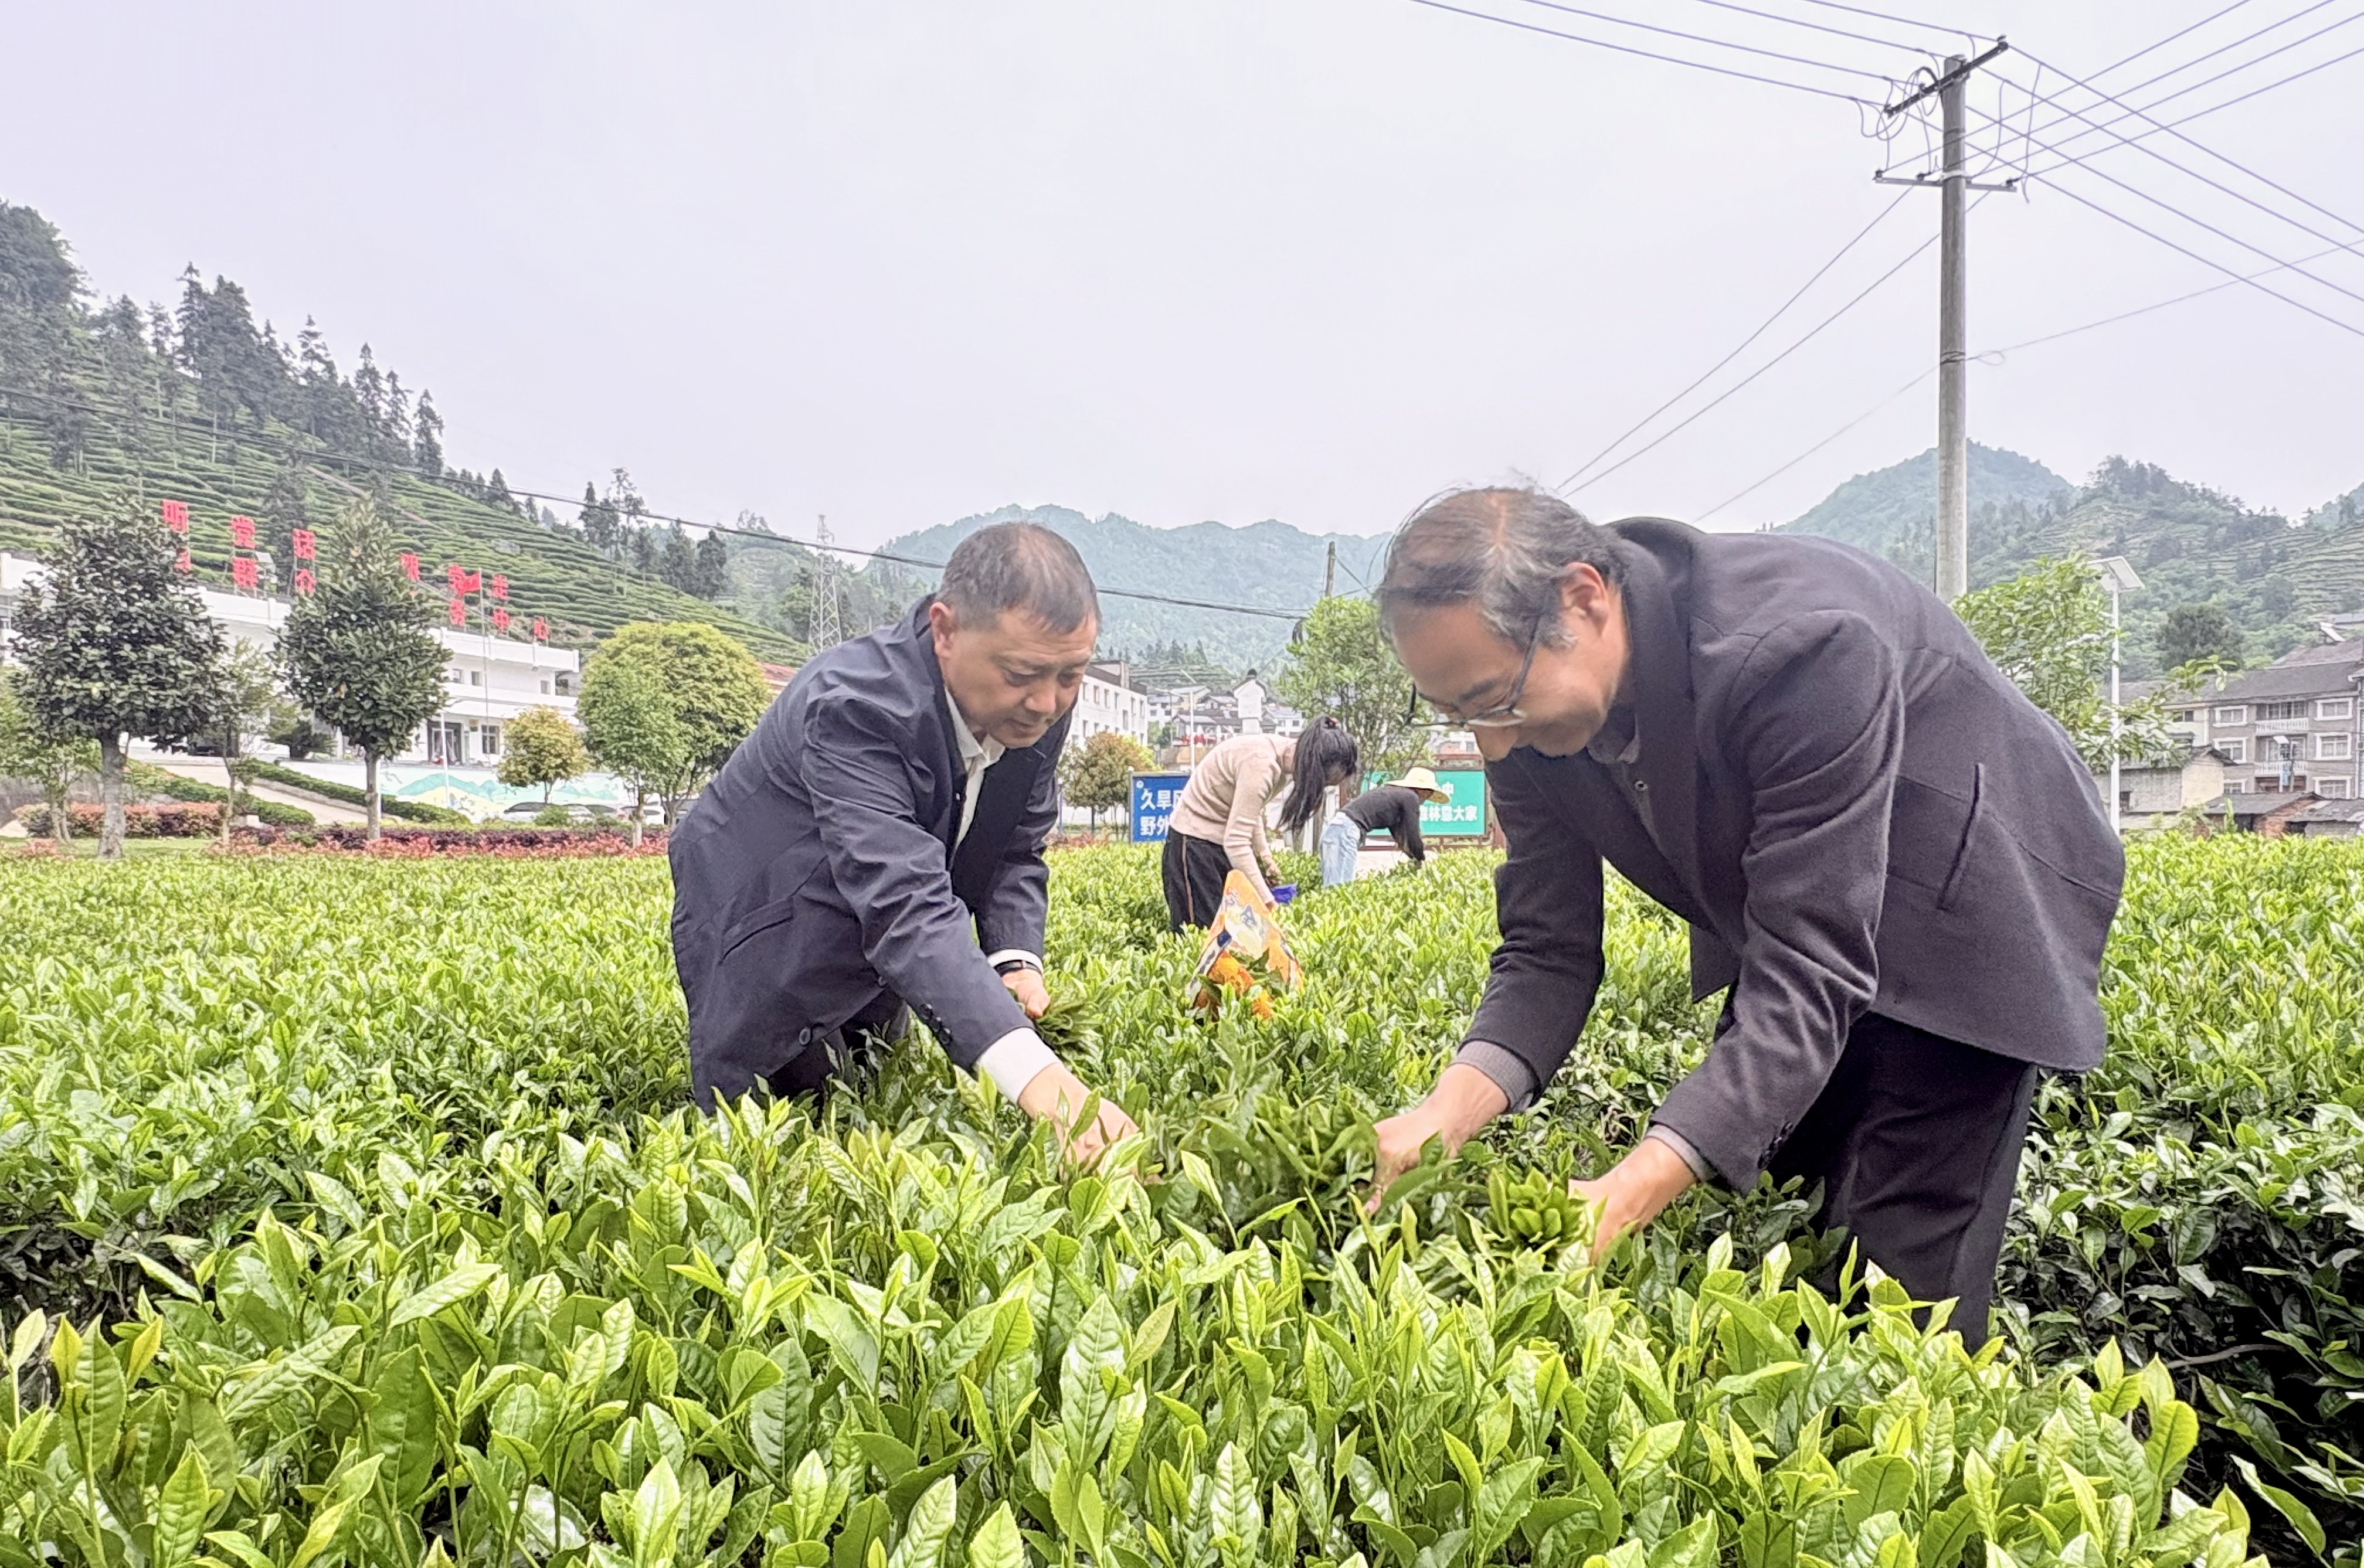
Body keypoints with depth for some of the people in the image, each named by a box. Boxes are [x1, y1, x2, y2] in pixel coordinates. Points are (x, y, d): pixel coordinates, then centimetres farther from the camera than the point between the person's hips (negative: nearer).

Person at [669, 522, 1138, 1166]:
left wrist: (1016, 957, -25)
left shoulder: (1039, 708, -16)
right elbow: (906, 908, -51)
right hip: (765, 935, -6)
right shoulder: (853, 703, -40)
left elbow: (1016, 851, -3)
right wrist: (1036, 1076, -62)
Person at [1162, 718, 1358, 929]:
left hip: (1226, 839, 9)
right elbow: (1236, 841, -32)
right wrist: (1268, 902, -30)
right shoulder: (1261, 763, -29)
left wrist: (1264, 855, 5)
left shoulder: (1285, 760, -1)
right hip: (1196, 839, -9)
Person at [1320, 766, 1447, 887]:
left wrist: (1417, 857, 36)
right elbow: (1412, 835, 3)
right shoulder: (1410, 797, 1)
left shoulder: (1392, 792, 26)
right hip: (1347, 829, -10)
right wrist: (1421, 859, 20)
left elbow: (1399, 834, 34)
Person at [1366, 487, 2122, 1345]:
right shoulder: (1529, 711, -17)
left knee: (1905, 1274, -9)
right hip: (1784, 918, 6)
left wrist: (1640, 1185, -47)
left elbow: (1809, 977, -39)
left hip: (1966, 900, -5)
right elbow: (1548, 952, -12)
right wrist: (1452, 1108, -30)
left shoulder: (1800, 646, -38)